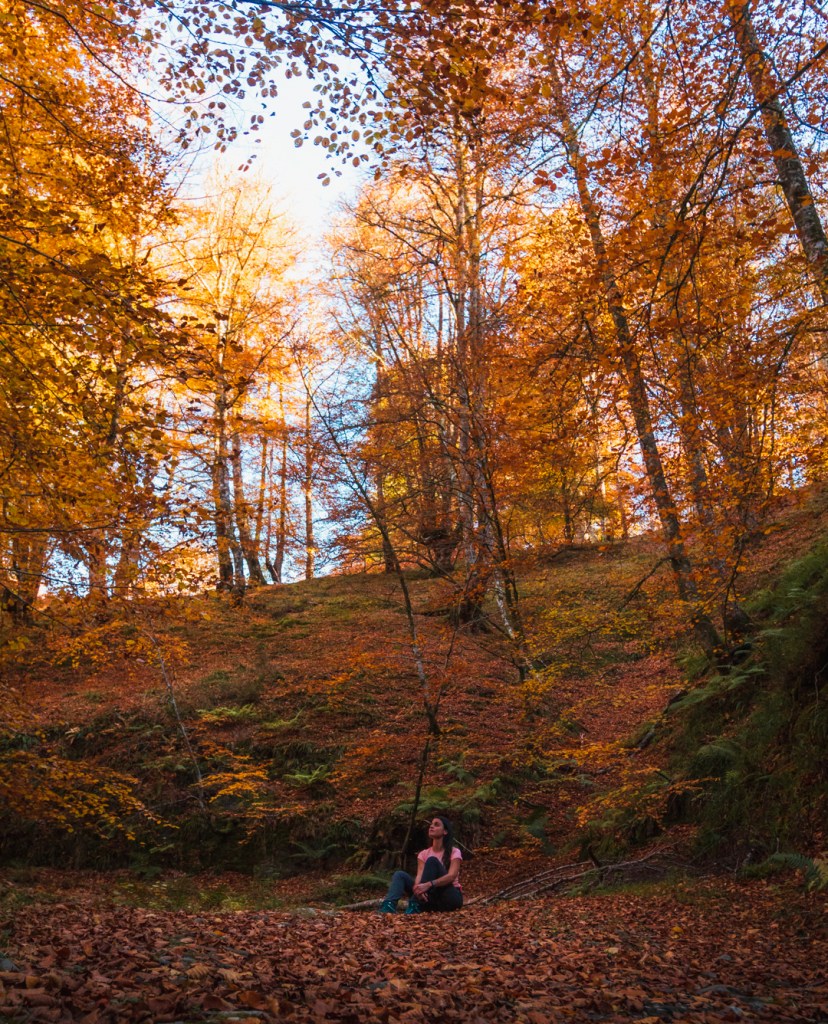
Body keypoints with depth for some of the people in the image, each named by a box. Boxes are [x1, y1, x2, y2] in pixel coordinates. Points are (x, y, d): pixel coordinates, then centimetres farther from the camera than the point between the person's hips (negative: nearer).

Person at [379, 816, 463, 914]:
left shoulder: (454, 852, -4)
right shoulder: (424, 853, 8)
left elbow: (451, 876, -21)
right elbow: (420, 875, -9)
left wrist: (428, 885, -37)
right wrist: (418, 888, -34)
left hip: (451, 898, -4)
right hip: (431, 898, 4)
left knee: (432, 861, -24)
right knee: (400, 875, -12)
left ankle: (415, 905, -31)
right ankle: (389, 905, -41)